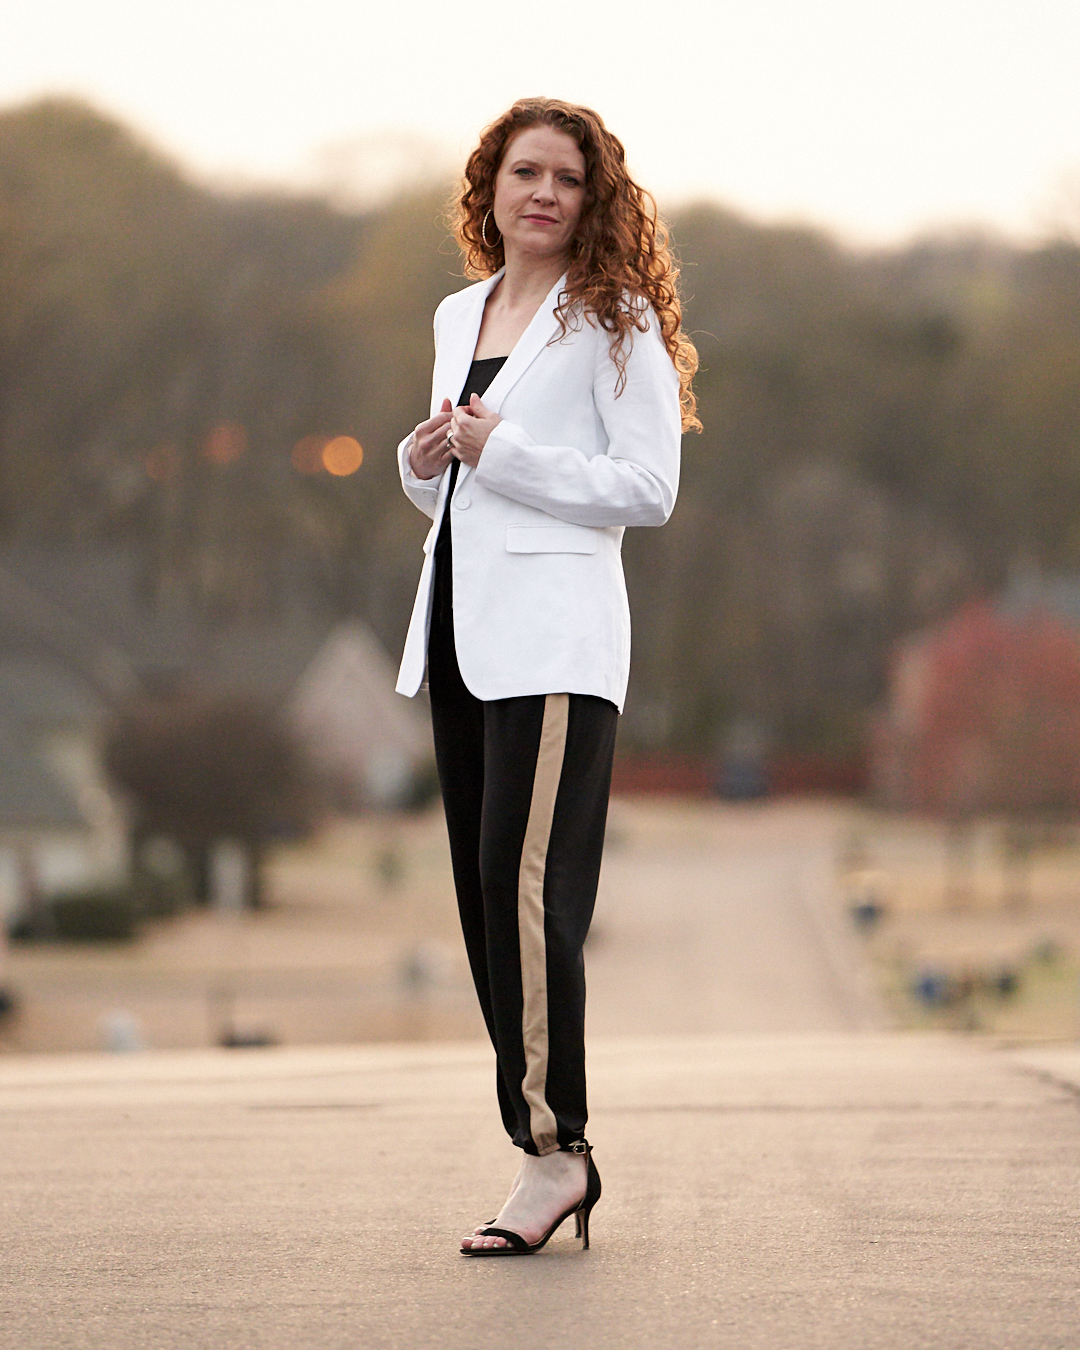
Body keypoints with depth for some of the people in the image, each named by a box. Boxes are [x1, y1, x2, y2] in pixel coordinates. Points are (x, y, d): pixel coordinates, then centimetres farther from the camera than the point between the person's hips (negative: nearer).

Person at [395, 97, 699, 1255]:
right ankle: (548, 1149, 9)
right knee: (484, 890, 5)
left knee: (523, 879, -15)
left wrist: (498, 452, -13)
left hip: (553, 637, -7)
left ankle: (554, 1147, -10)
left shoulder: (614, 319, -2)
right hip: (461, 629, 7)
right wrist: (422, 458, 3)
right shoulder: (457, 316, 17)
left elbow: (650, 487, -10)